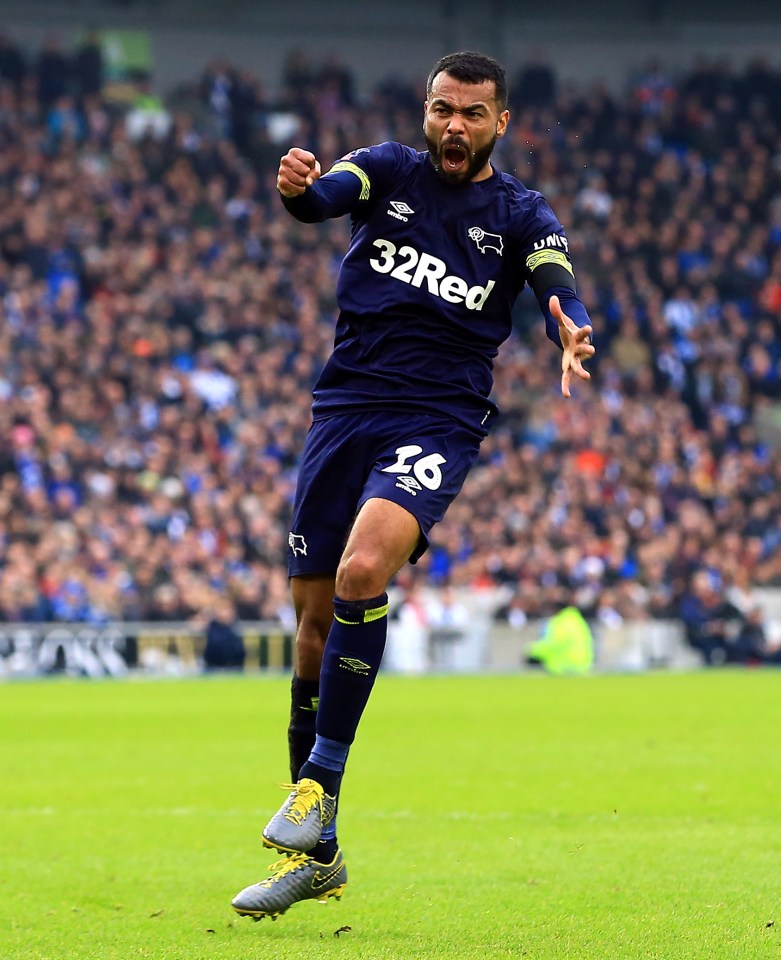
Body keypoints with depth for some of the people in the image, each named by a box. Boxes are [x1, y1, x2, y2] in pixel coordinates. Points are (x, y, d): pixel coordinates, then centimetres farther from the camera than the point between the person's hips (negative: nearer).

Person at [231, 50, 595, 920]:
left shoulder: (522, 216, 4)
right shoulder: (388, 171, 8)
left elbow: (561, 295, -13)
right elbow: (323, 198, -14)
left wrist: (572, 337, -38)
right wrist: (299, 188, -39)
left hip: (439, 421, -3)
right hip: (343, 411, 3)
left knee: (362, 570, -29)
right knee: (315, 616, 3)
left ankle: (320, 781, -18)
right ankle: (315, 853, 13)